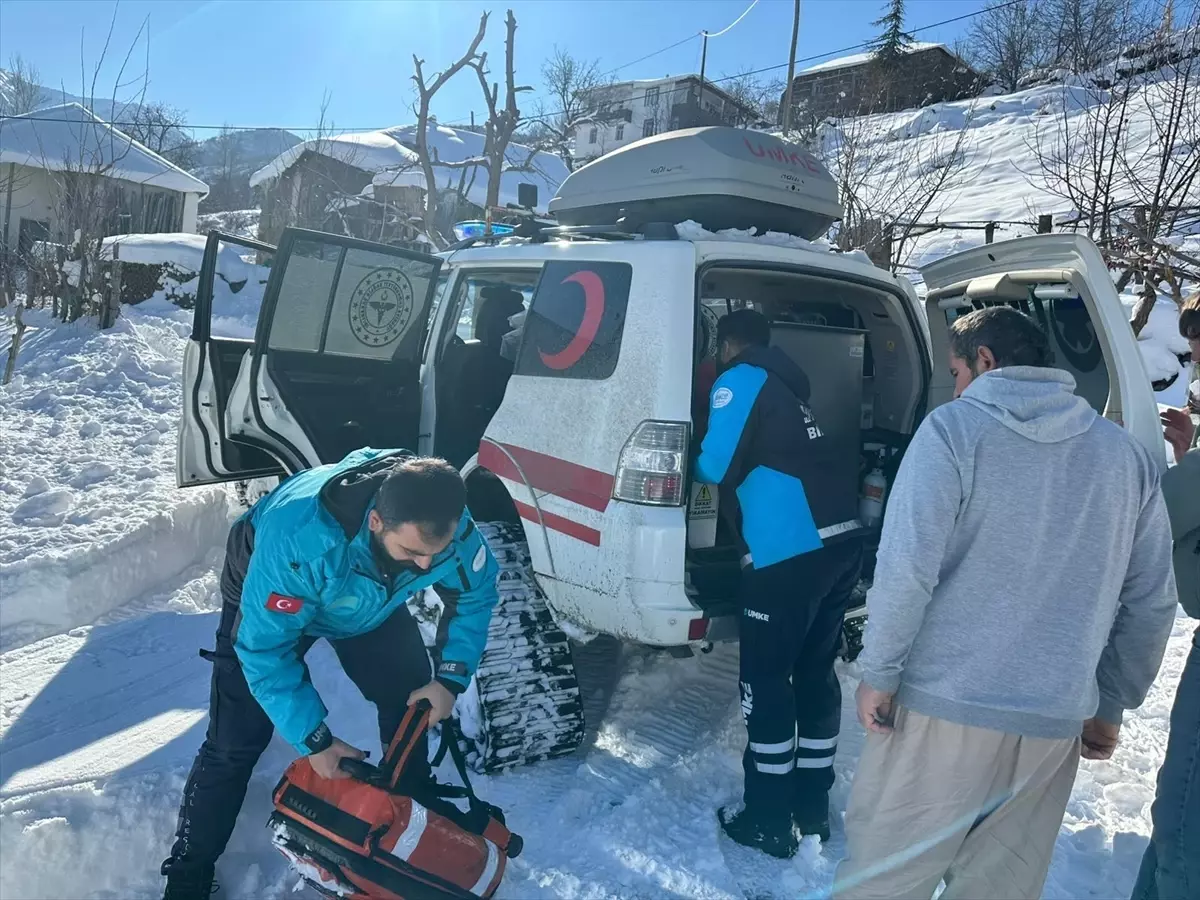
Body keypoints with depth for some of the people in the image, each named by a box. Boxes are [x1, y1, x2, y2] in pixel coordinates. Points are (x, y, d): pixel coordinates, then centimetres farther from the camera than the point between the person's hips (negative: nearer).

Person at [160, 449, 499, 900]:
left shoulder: (446, 525, -33)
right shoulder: (298, 539, -47)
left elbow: (476, 594, -11)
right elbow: (265, 648, -34)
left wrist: (451, 678, -20)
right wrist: (314, 740, -28)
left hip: (371, 600, 4)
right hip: (271, 602, -3)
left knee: (412, 700, -2)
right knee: (234, 743, -5)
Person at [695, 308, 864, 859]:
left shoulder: (740, 380, 0)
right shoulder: (786, 387, 24)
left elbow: (717, 465, -7)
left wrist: (689, 463, 14)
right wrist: (749, 474, 34)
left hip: (789, 551, -8)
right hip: (839, 541, 8)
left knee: (766, 682, 3)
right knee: (815, 674, 17)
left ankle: (769, 822, 12)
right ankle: (812, 808, 28)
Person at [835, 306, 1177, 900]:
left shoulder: (954, 431, -8)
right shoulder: (1125, 455, 9)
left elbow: (907, 567, -17)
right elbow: (1151, 601, 12)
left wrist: (878, 673, -6)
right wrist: (1110, 706, 20)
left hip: (943, 710, -5)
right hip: (1056, 724, 5)